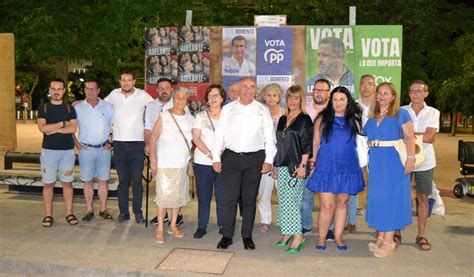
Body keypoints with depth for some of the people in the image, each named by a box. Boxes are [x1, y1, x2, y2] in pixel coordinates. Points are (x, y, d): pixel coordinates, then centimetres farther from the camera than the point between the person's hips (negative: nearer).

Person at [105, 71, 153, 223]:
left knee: (137, 180, 4)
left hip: (137, 143, -2)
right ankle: (123, 212, 17)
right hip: (119, 143, 2)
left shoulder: (142, 95, -4)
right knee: (123, 180, 8)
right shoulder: (114, 94, 4)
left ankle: (138, 212, 15)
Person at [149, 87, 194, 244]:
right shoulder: (163, 117, -5)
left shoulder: (190, 119, 7)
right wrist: (153, 160, -12)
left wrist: (190, 157, 6)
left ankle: (173, 225, 25)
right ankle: (160, 229, 8)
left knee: (179, 195, 10)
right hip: (165, 164, -4)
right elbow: (153, 139, -6)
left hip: (182, 164, 4)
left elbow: (193, 139, 14)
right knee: (163, 195, -3)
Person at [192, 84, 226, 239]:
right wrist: (209, 154, -14)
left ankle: (223, 226, 15)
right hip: (203, 162, 0)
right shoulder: (200, 116, 7)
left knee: (222, 195, 2)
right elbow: (196, 138, -1)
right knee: (203, 196, 6)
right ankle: (201, 226, 15)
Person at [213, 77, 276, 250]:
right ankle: (227, 235, 13)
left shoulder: (263, 110, 6)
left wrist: (268, 160, -3)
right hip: (231, 158, 0)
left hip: (254, 158, 0)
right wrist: (216, 158, 0)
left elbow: (270, 137, 4)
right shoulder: (228, 109, 7)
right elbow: (219, 134, 6)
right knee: (230, 198, 1)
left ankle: (247, 236, 20)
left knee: (249, 199, 8)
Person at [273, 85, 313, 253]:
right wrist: (275, 165, 16)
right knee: (283, 202, 8)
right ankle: (287, 233, 19)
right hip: (282, 166, 7)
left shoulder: (304, 119, -4)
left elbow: (307, 145, -9)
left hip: (295, 167, -6)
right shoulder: (282, 119, 15)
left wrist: (302, 166, -15)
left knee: (290, 201, -9)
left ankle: (298, 236, 0)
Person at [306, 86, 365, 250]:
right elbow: (316, 142, 5)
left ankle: (338, 237, 25)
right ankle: (321, 238, 14)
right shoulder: (323, 119, 3)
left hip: (348, 168, 2)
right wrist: (312, 161, 4)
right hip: (326, 167, -2)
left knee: (342, 203, 11)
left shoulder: (354, 119, 7)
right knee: (327, 206, -4)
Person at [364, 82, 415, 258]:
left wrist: (410, 158, -18)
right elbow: (368, 139, 17)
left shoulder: (401, 114, -2)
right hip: (376, 162, 5)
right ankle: (381, 237, 18)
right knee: (377, 197, 7)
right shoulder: (372, 118, 13)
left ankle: (388, 242, 4)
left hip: (394, 161, -5)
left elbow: (410, 137, -9)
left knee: (392, 197, -2)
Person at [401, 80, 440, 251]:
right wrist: (421, 135, -13)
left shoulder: (433, 112, 2)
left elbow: (430, 137, -10)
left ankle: (421, 235, 18)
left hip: (424, 161, 1)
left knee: (423, 198, 6)